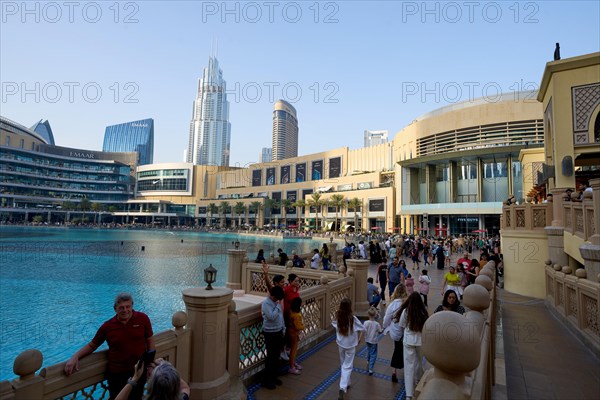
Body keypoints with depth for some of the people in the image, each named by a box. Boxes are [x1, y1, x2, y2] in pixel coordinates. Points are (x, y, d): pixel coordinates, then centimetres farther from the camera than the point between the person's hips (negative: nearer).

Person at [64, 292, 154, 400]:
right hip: (116, 373, 0)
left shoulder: (143, 318, -11)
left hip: (139, 371, 0)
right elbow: (92, 345, 4)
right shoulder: (107, 326, -9)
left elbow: (150, 340, -3)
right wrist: (75, 357, -12)